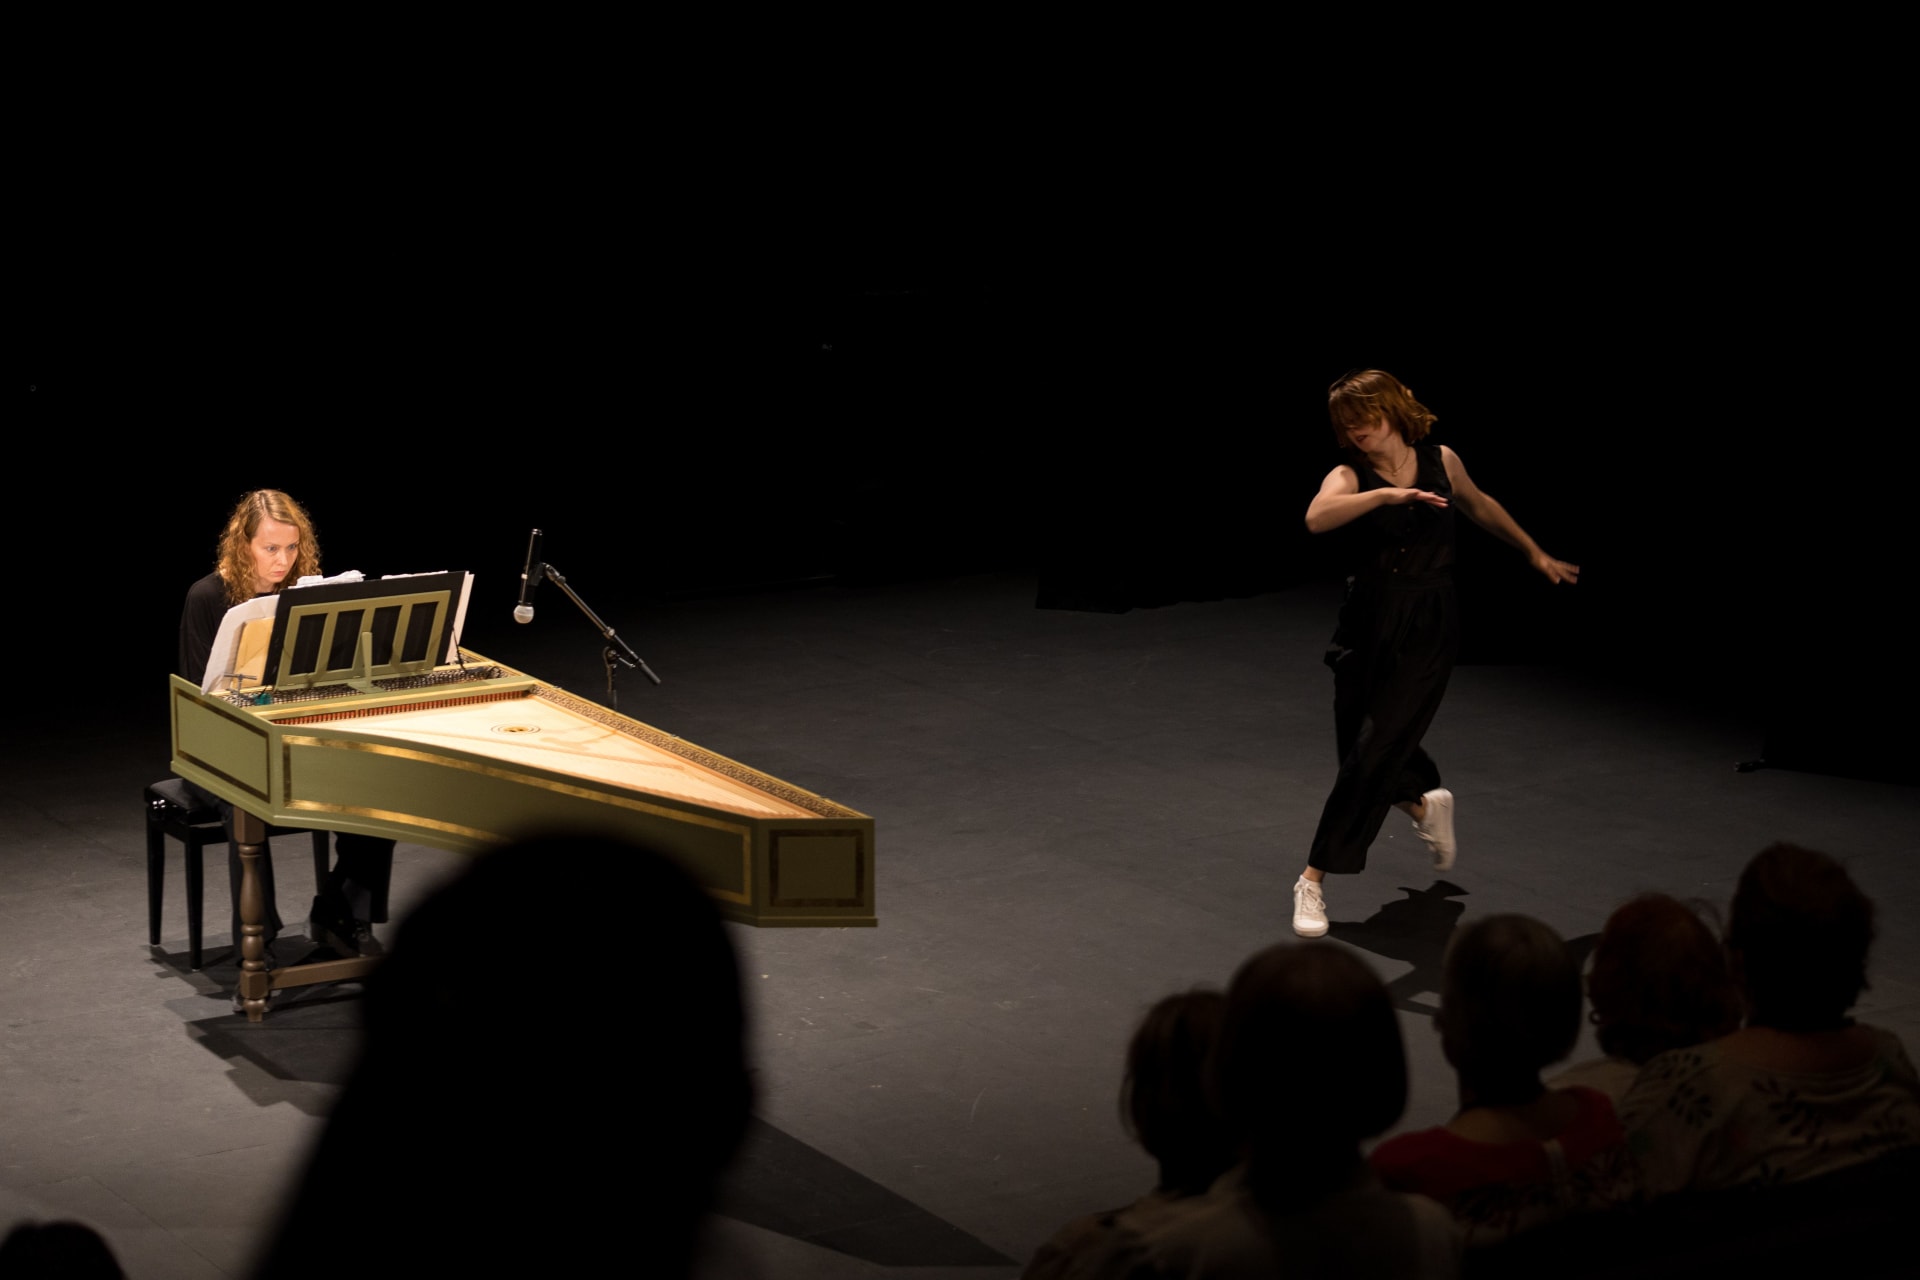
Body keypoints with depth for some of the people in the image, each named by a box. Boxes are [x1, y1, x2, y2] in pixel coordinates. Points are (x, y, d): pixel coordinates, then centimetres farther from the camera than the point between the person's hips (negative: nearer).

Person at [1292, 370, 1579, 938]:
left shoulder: (1440, 461, 1)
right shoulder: (1351, 476, -6)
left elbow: (1480, 507, 22)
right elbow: (1317, 518, -29)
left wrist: (1536, 553, 31)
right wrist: (1388, 494, -38)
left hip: (1427, 632, -1)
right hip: (1368, 625, 1)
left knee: (1375, 754, -8)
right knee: (1356, 742, 10)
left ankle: (1315, 879, -2)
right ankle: (1425, 803, 44)